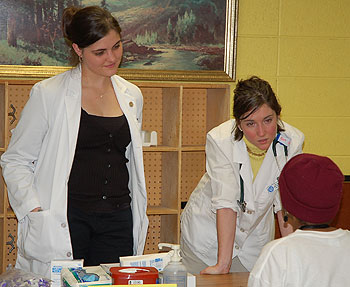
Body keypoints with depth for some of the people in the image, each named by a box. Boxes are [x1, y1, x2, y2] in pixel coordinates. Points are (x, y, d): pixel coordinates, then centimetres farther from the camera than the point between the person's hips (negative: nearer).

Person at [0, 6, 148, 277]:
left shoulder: (132, 95, 12)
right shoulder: (48, 94, -3)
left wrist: (139, 216, 17)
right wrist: (35, 211, -12)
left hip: (118, 222, 4)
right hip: (65, 222, -4)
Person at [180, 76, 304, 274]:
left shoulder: (292, 142, -20)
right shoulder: (220, 140, -26)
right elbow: (225, 201, -30)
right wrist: (223, 264, -34)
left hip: (256, 240, 2)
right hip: (208, 233, -2)